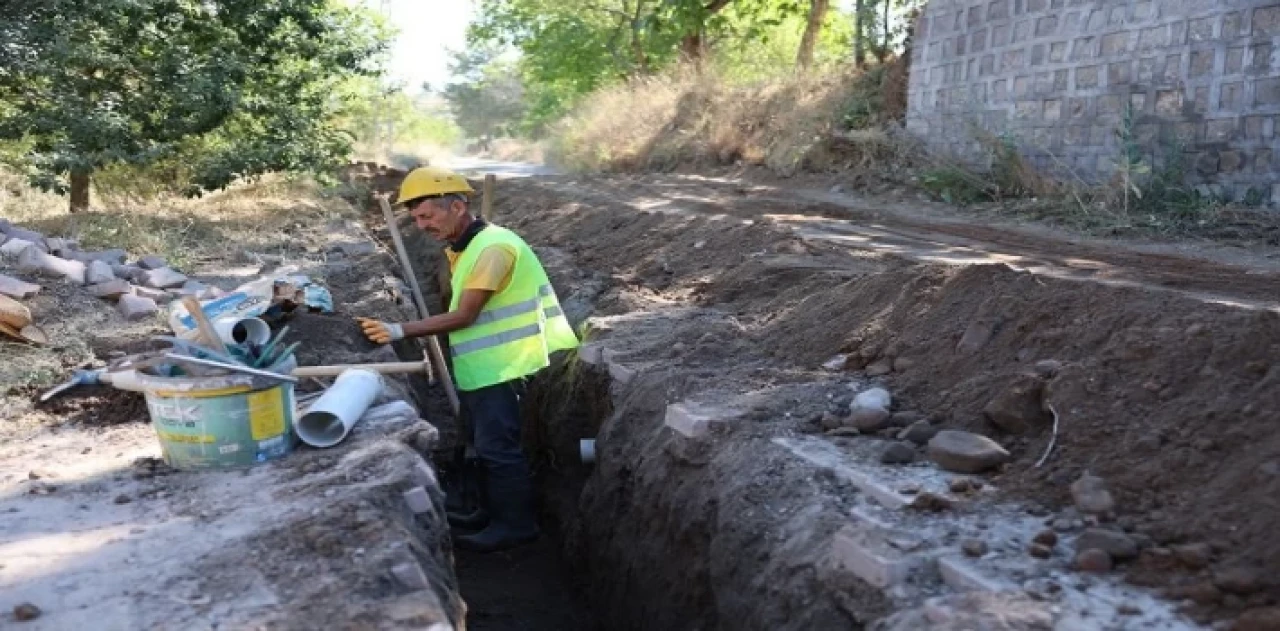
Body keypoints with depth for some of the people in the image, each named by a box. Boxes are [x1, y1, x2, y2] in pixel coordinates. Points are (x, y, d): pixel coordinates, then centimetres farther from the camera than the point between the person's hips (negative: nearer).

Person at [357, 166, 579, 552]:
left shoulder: (492, 247, -21)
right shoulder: (462, 249, 11)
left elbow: (464, 317, -23)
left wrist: (400, 331, -26)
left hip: (500, 367, -10)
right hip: (481, 366, 10)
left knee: (498, 445, -3)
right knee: (488, 443, 18)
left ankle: (517, 523, 10)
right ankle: (495, 512, 31)